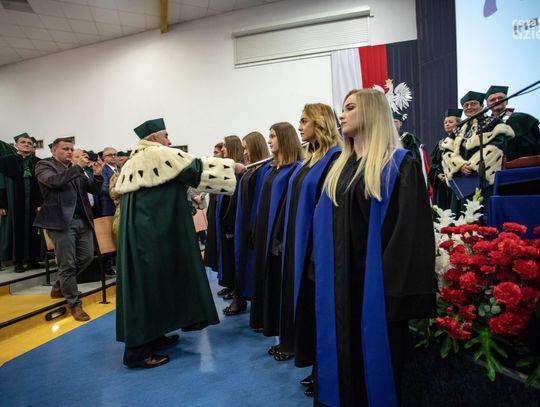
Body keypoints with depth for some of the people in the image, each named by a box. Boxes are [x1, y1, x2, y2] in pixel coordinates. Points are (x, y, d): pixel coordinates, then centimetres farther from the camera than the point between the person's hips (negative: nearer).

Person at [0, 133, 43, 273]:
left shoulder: (38, 162, 7)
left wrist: (42, 203, -4)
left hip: (33, 202, 2)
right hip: (14, 203, -2)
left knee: (33, 231, 5)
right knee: (17, 231, 4)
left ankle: (32, 259, 14)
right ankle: (18, 262, 12)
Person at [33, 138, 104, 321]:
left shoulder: (76, 170, 16)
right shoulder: (44, 166, 0)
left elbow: (93, 190, 11)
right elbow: (54, 181, -21)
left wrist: (97, 175, -7)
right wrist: (78, 167, -18)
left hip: (82, 220, 6)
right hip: (62, 221, -6)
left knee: (87, 257, 10)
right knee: (67, 264, 0)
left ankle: (59, 287, 32)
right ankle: (75, 304, 14)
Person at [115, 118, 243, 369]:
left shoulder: (135, 161, 19)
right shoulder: (158, 155, -10)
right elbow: (197, 168, -9)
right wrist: (232, 167, 0)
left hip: (142, 231, 10)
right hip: (152, 233, -10)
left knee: (147, 282, 15)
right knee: (150, 284, -5)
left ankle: (151, 336, 25)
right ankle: (138, 351, 2)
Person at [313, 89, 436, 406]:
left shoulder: (400, 164, -7)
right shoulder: (340, 167, 13)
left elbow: (409, 230, -14)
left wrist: (398, 286, -19)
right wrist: (321, 269, 8)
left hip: (376, 282, -6)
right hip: (340, 282, 6)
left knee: (375, 358, 8)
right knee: (343, 360, 16)